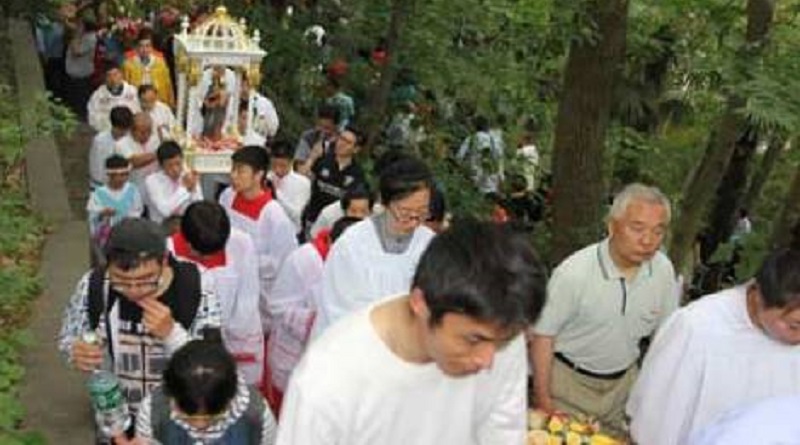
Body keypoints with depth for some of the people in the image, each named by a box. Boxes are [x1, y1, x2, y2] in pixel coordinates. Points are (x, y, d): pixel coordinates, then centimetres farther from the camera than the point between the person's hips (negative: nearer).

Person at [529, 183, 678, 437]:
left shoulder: (664, 270, -11)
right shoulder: (574, 273, -25)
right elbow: (543, 335, -16)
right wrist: (543, 400, -13)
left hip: (624, 380, 4)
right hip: (569, 379, -4)